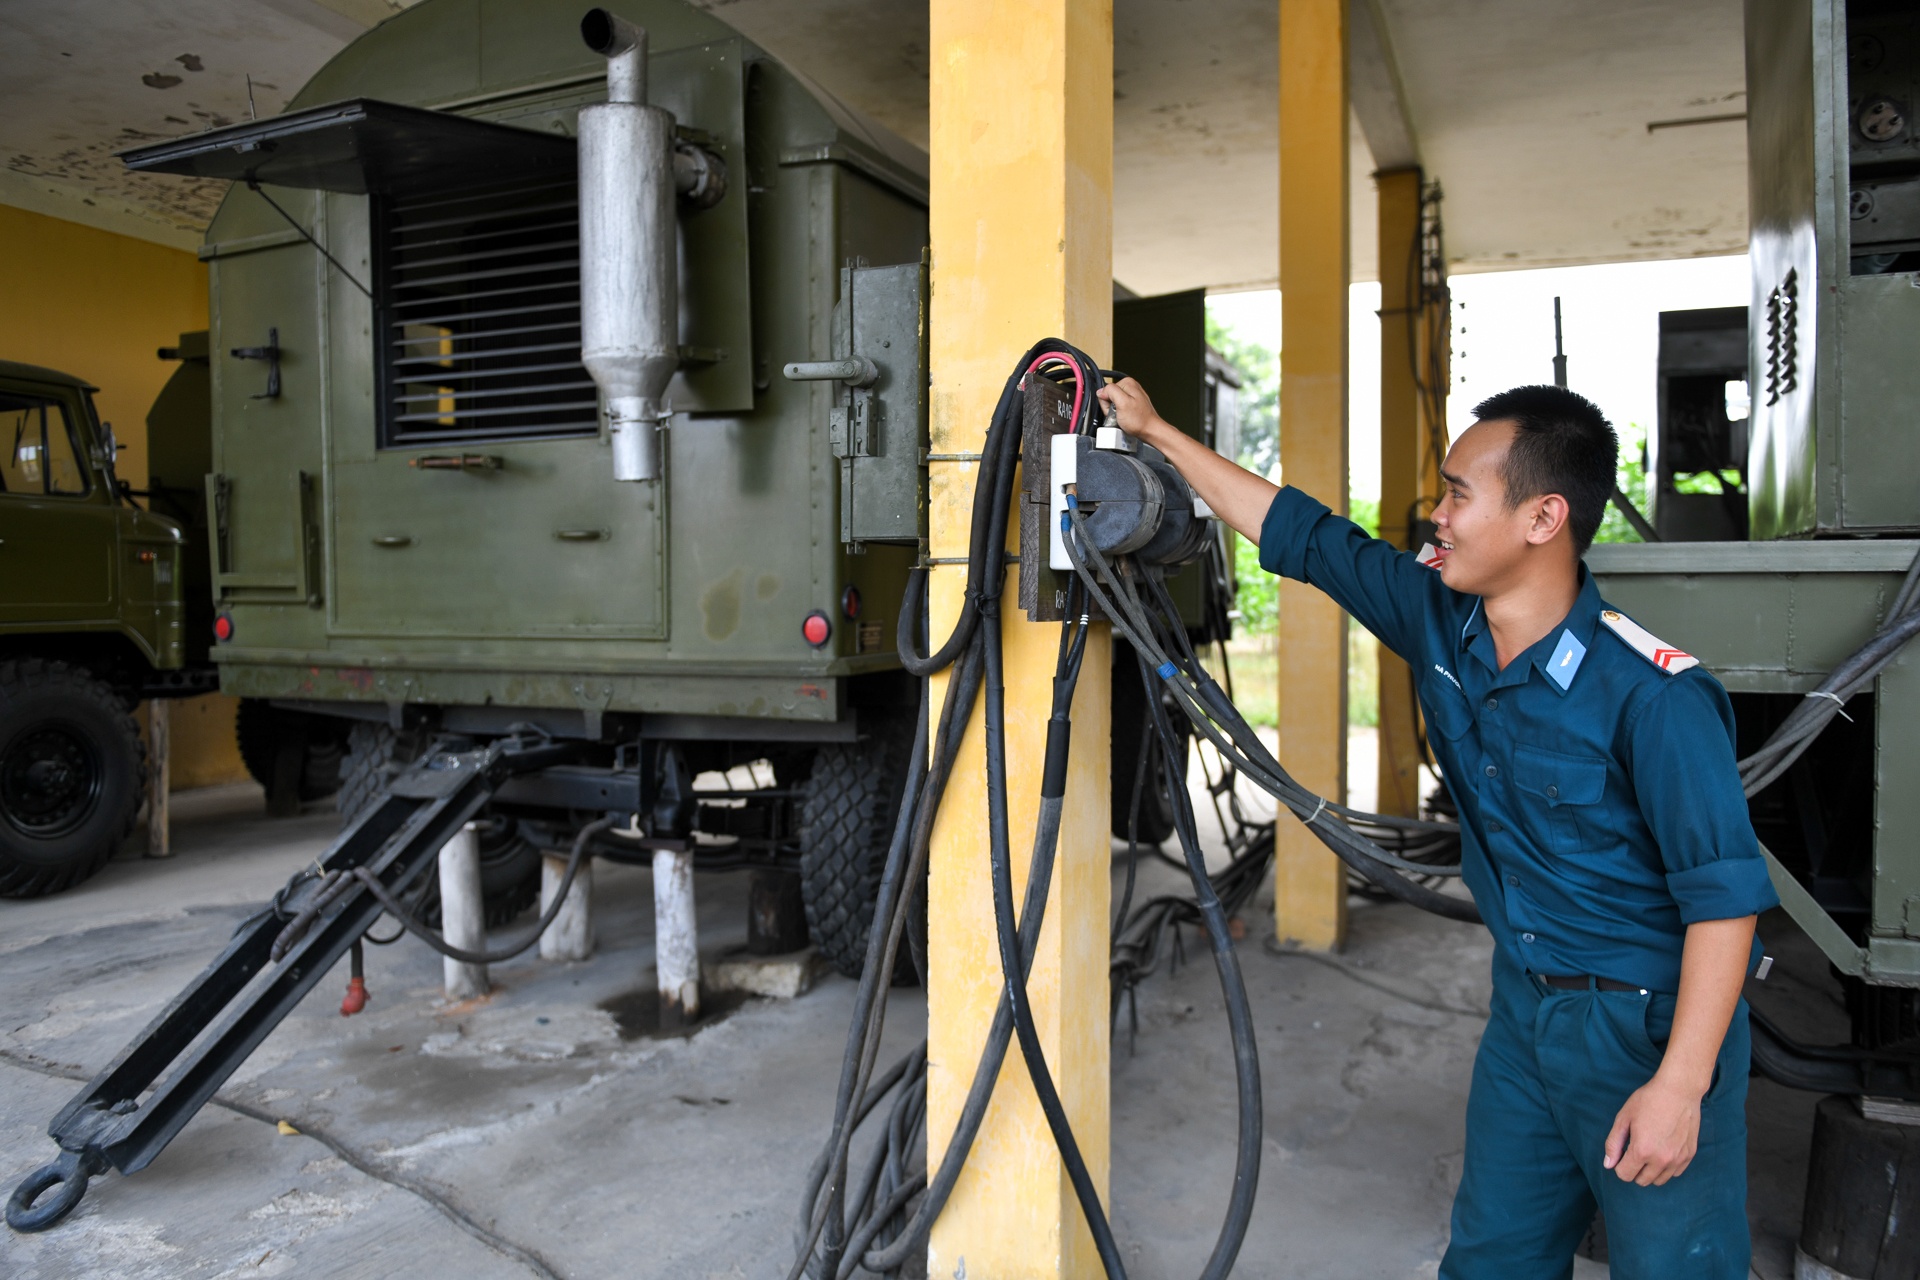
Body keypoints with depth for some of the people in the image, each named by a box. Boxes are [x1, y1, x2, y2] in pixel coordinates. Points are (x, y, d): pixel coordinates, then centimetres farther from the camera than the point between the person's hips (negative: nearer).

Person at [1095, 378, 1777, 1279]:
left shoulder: (1651, 696, -25)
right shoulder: (1438, 619, -6)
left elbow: (1724, 894, -21)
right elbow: (1300, 534, 2)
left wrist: (1679, 1084, -22)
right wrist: (1157, 431, 8)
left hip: (1651, 1023, -6)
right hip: (1525, 1003, 6)